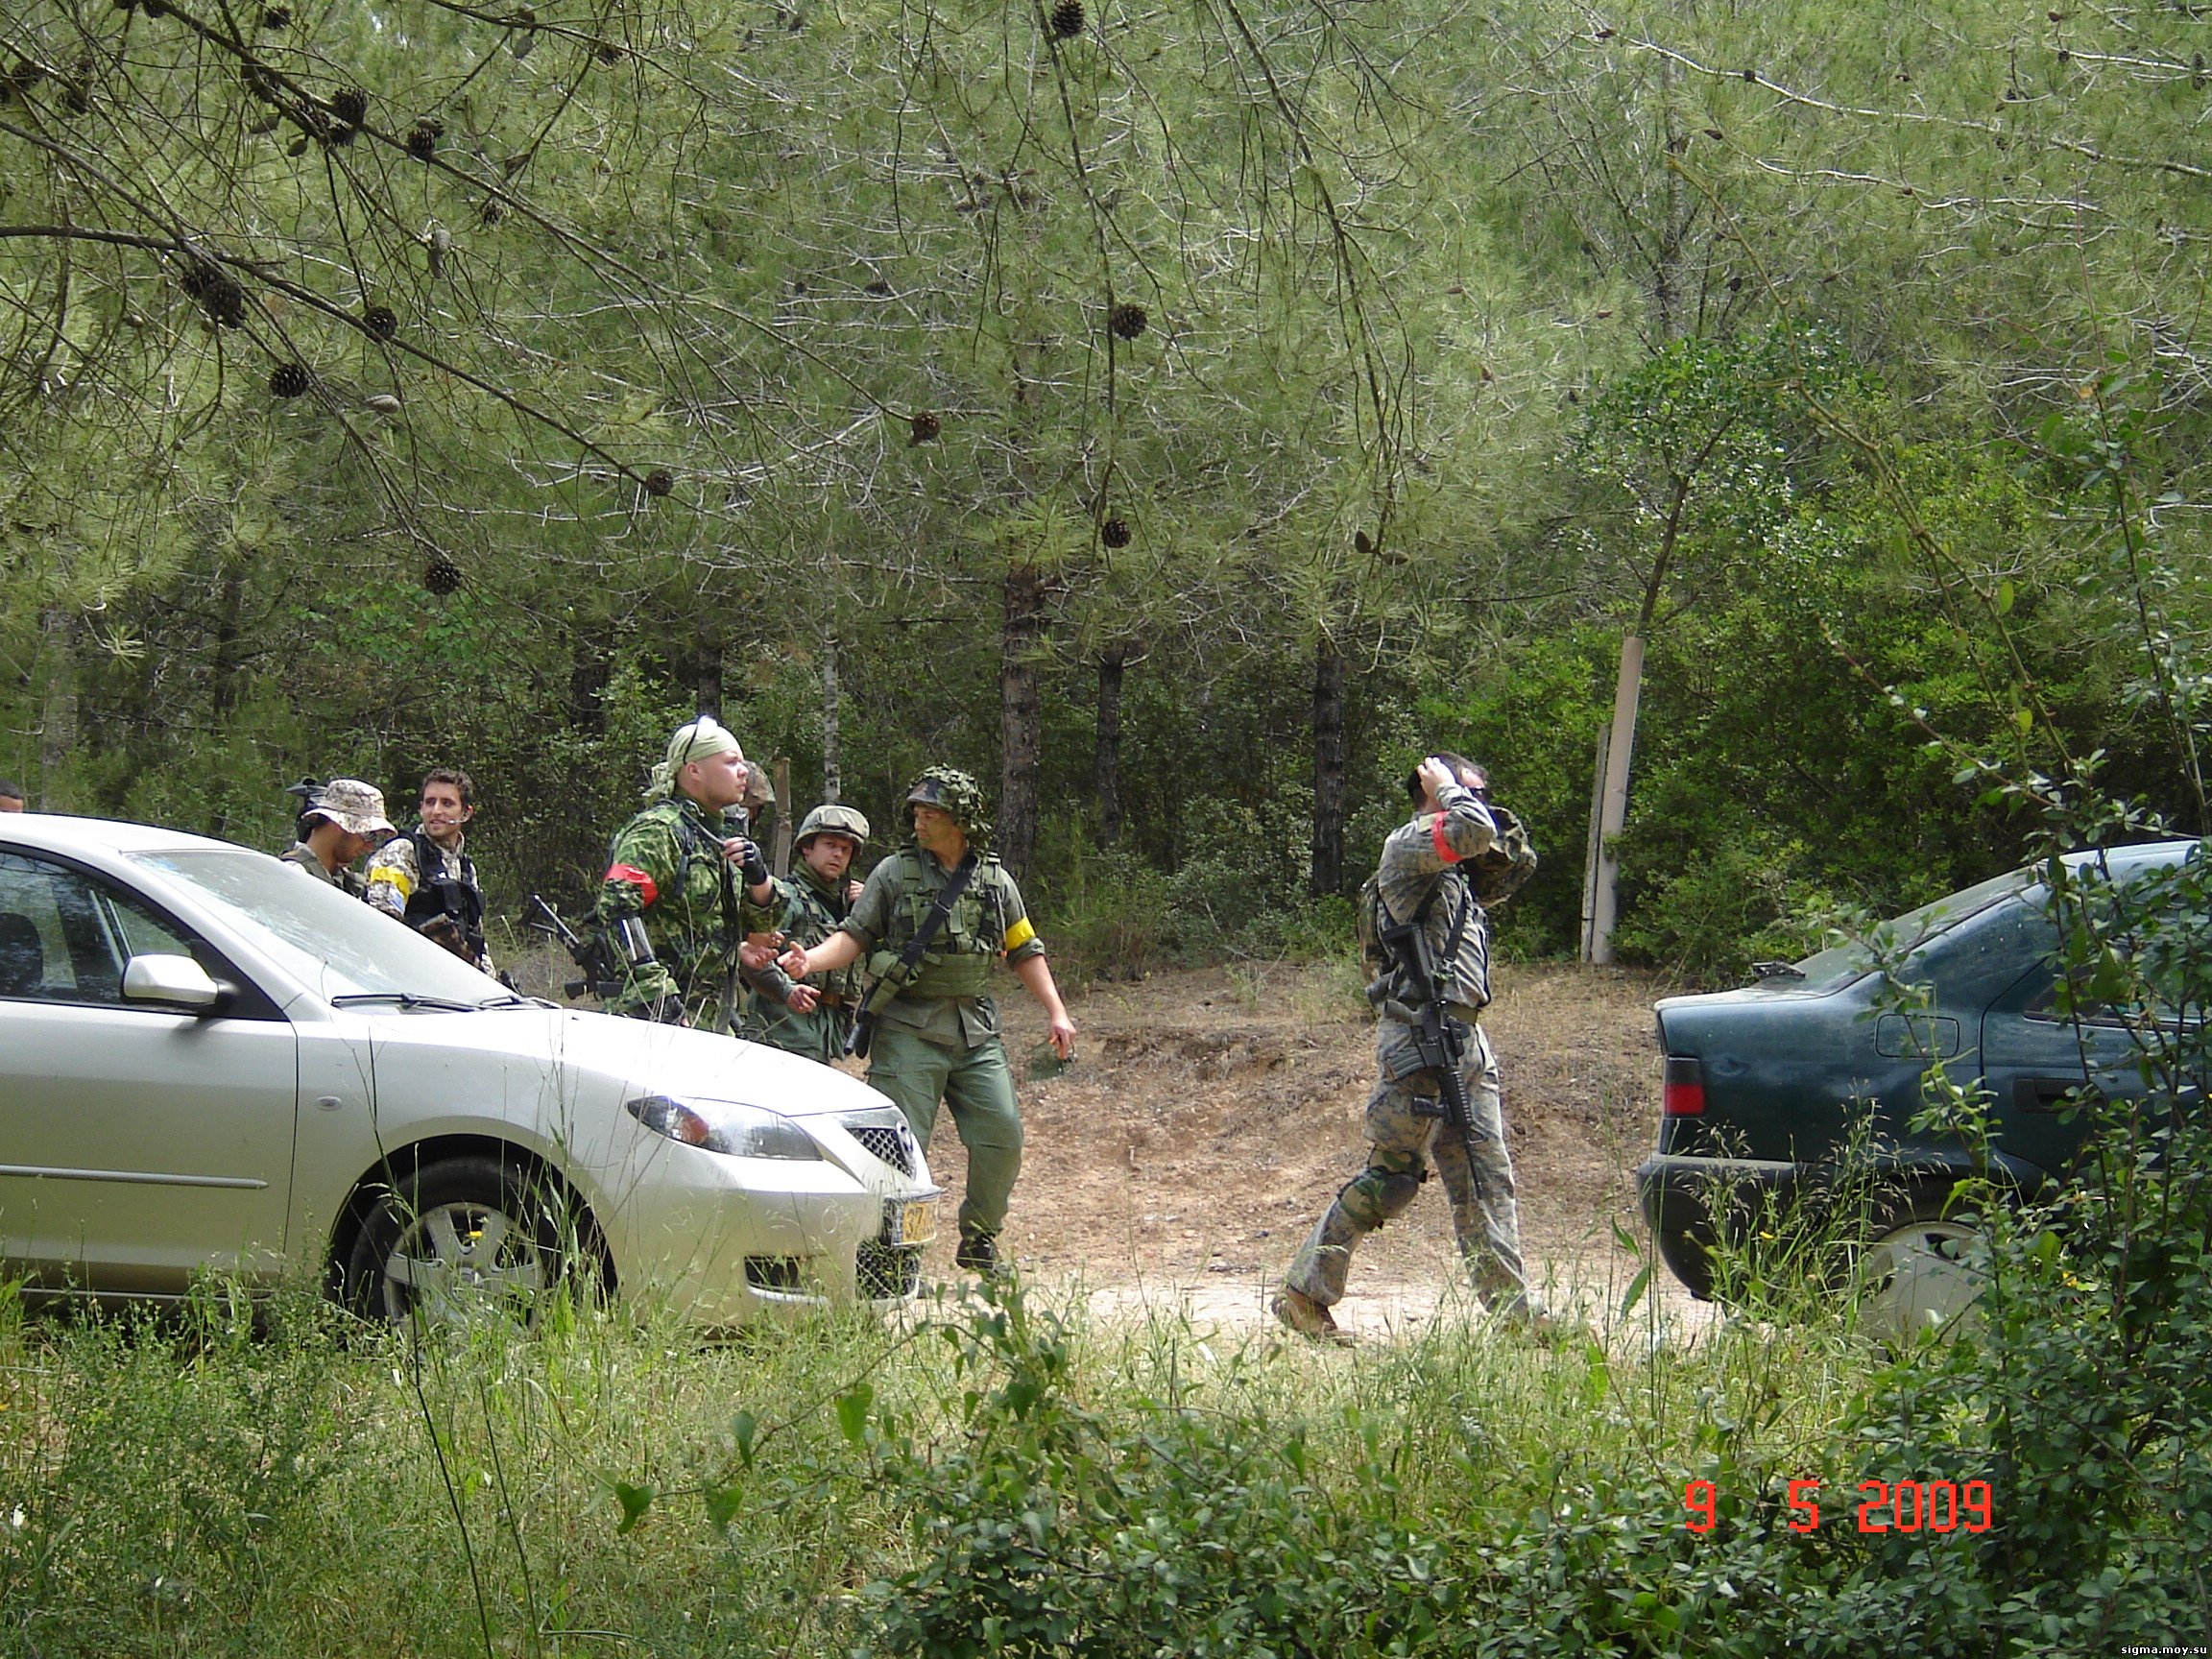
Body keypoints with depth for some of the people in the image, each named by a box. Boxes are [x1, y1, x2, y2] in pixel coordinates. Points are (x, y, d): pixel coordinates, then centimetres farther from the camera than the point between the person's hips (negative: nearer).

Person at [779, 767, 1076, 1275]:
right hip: (909, 1028, -3)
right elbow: (854, 936, 0)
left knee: (1002, 1136, -2)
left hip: (976, 1029, 3)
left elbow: (1025, 952, 16)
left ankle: (979, 1240, 15)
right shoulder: (895, 872, 2)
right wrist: (810, 960, -19)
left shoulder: (995, 880, 11)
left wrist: (1057, 1013, 8)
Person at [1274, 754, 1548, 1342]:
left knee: (1488, 1181, 5)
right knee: (1390, 1176, -7)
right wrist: (1449, 790, -5)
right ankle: (1303, 1292, 0)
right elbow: (1473, 830, -24)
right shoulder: (1408, 845, -8)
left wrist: (1510, 831, 13)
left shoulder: (1454, 869, 20)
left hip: (1467, 1042, 9)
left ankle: (1513, 1307, 5)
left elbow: (1517, 865, 32)